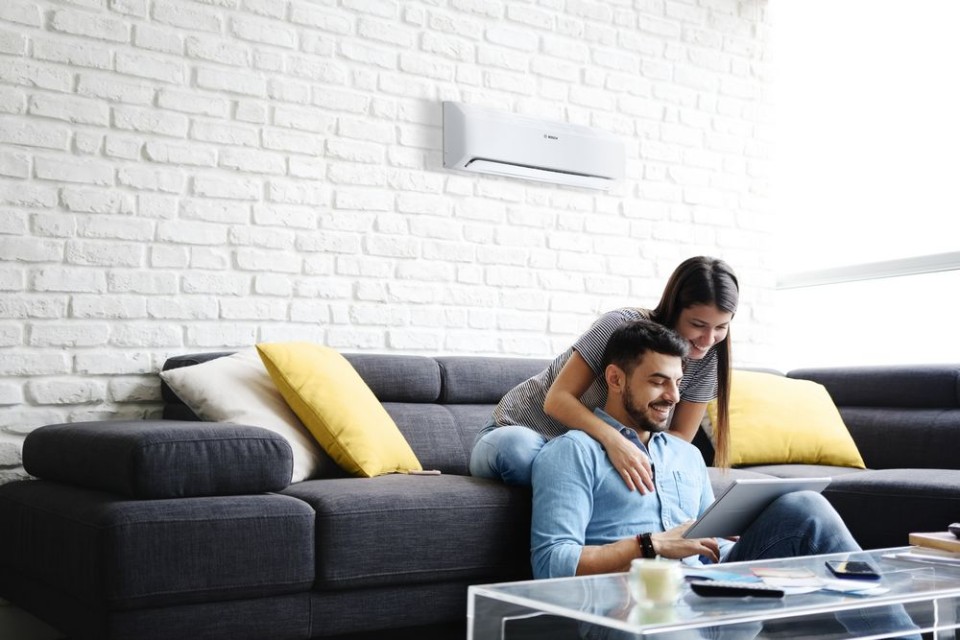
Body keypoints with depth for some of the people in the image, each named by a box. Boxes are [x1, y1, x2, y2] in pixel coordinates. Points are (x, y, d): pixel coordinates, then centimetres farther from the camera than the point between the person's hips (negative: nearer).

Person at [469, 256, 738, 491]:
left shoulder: (707, 359, -9)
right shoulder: (622, 325, -24)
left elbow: (680, 438, -6)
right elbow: (557, 400, -28)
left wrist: (632, 450, -28)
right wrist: (613, 439, -46)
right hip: (521, 434, -3)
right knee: (518, 447, -39)